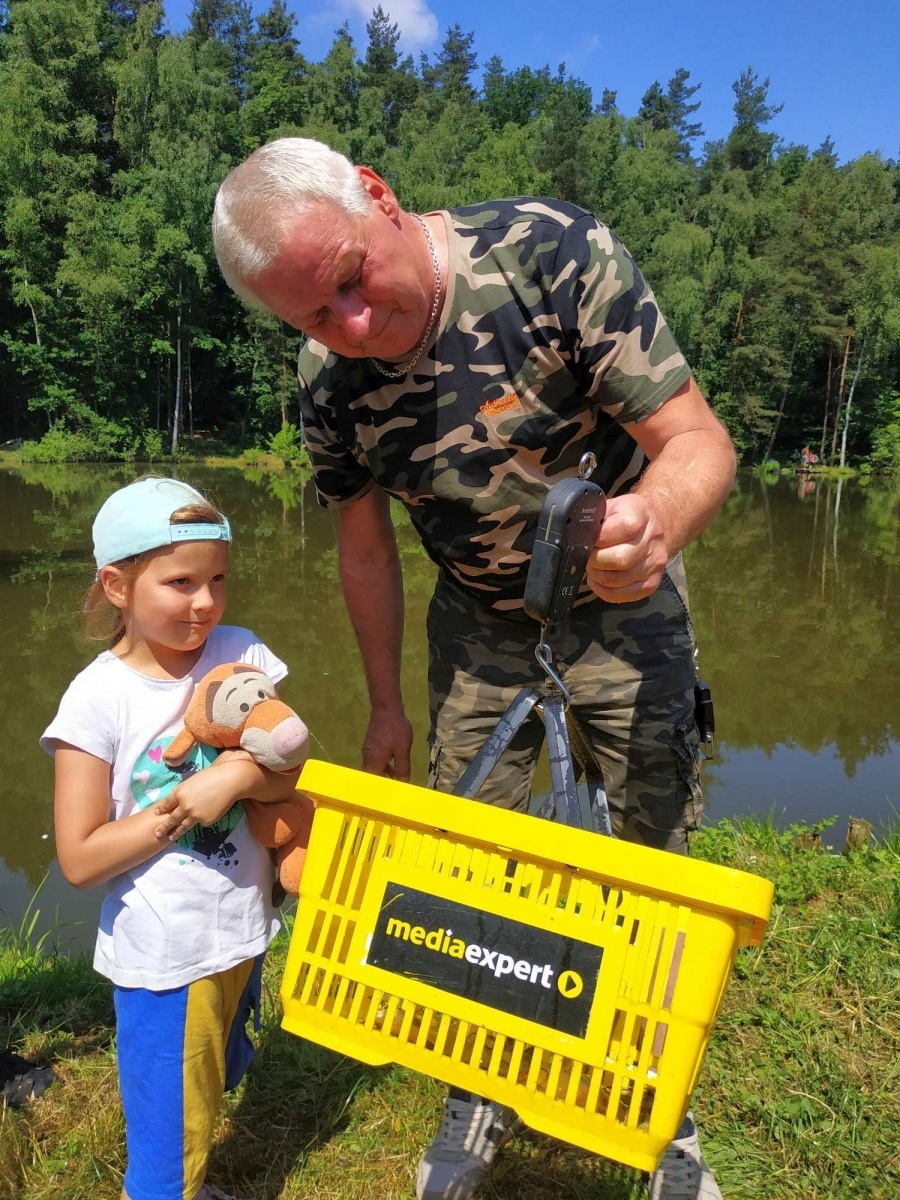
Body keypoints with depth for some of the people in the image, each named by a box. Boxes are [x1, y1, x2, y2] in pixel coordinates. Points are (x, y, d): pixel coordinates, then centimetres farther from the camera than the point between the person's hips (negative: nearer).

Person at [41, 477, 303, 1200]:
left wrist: (237, 775, -23)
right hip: (163, 953, -5)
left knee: (216, 1083, 28)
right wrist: (182, 813, -22)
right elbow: (80, 860, -16)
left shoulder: (241, 655, -8)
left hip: (243, 931, 5)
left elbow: (290, 774, -4)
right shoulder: (99, 699, -18)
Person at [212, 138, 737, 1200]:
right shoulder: (329, 381, -15)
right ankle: (481, 1098, 32)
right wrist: (387, 709, 7)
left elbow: (699, 442, -26)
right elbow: (366, 547, 0)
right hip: (478, 624, 3)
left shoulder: (554, 255, -26)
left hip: (619, 606, -2)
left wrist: (652, 523, -50)